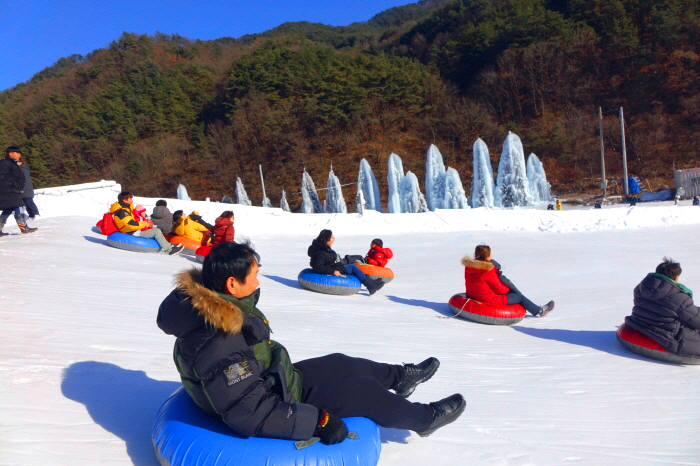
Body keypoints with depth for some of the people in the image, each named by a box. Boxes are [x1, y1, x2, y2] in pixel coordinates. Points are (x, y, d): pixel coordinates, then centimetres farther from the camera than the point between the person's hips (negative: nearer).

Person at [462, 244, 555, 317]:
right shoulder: (488, 271, -24)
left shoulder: (468, 267, -2)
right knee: (519, 297, 9)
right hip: (490, 300, -9)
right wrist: (508, 288, 8)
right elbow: (499, 289, -15)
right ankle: (538, 311, 31)